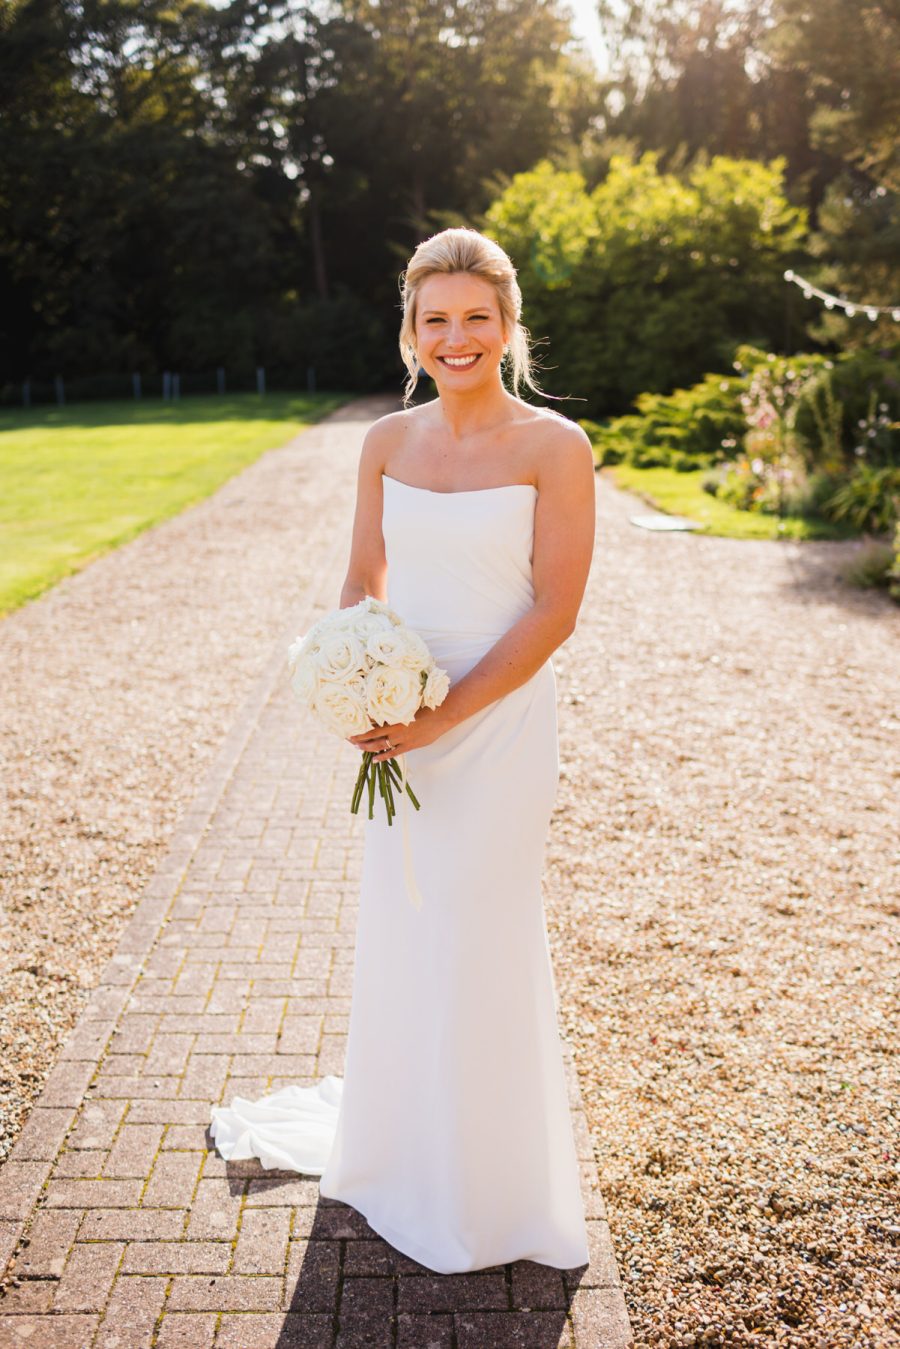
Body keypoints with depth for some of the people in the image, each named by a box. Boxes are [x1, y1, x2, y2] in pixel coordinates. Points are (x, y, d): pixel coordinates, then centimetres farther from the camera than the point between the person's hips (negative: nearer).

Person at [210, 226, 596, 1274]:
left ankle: (484, 1195, 30)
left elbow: (553, 611, -13)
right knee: (395, 935, 16)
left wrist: (445, 716, -17)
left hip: (498, 723, -4)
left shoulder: (554, 447, -10)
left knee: (478, 945, 5)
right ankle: (397, 1149, 41)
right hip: (401, 727, 5)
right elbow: (364, 579, 11)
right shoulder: (387, 441, 4)